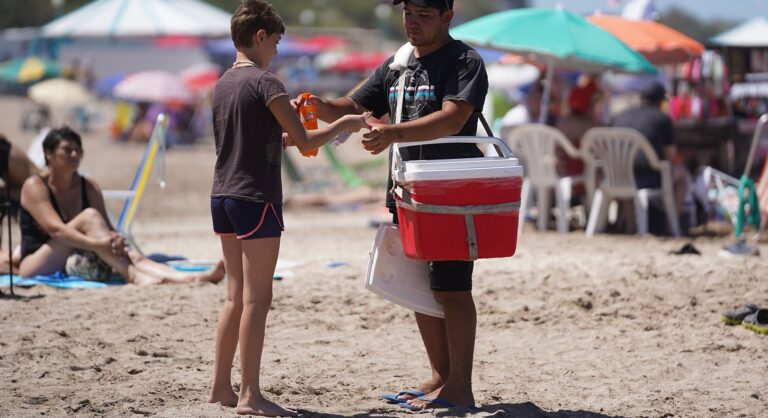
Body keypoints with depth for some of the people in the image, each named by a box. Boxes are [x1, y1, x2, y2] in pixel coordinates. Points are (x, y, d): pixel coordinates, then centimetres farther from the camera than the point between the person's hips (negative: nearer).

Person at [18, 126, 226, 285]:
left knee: (127, 254, -23)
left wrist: (114, 240, -28)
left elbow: (106, 229, -3)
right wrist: (96, 243, -38)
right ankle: (135, 277, -45)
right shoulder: (35, 186, -8)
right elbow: (55, 228, -24)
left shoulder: (89, 187, 9)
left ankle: (191, 277, -45)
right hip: (35, 267, -5)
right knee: (89, 217, -27)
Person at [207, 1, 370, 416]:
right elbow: (304, 141, -12)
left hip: (222, 197, 8)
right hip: (255, 199, -8)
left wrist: (286, 134, 24)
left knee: (236, 296, 14)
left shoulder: (223, 84, 13)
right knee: (257, 298, -5)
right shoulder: (264, 82, -12)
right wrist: (343, 124, 1)